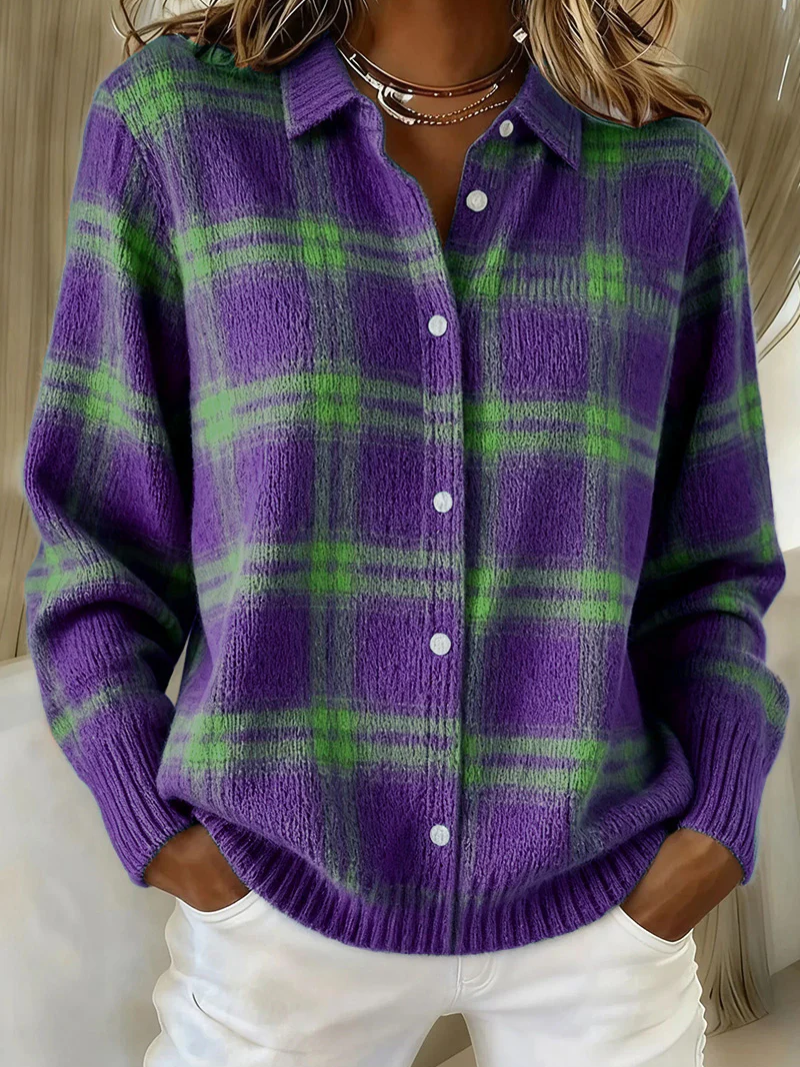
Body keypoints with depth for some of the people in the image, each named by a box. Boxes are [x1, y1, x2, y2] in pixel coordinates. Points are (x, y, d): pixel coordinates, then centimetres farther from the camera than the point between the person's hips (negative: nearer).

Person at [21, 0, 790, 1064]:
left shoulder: (671, 173, 0)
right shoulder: (171, 119, -5)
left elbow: (704, 558, 4)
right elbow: (101, 526, -2)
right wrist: (157, 831, -10)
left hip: (594, 896, 2)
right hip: (284, 895, -1)